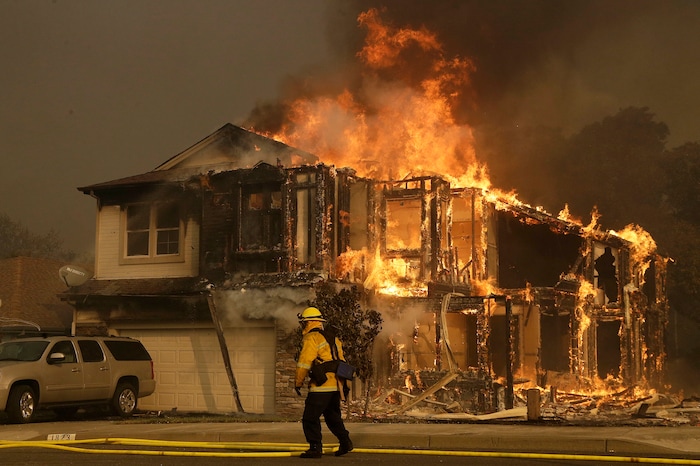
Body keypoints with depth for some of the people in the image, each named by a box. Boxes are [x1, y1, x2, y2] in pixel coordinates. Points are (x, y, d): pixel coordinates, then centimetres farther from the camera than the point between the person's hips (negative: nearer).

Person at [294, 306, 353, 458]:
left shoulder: (311, 339, -8)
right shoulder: (333, 338, 19)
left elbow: (304, 364, -13)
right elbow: (341, 361, 21)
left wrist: (298, 383, -3)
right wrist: (341, 383, 25)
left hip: (321, 386, -9)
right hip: (336, 386, 9)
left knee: (310, 418, -3)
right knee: (333, 416, 21)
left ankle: (316, 448, -6)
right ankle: (345, 442, 19)